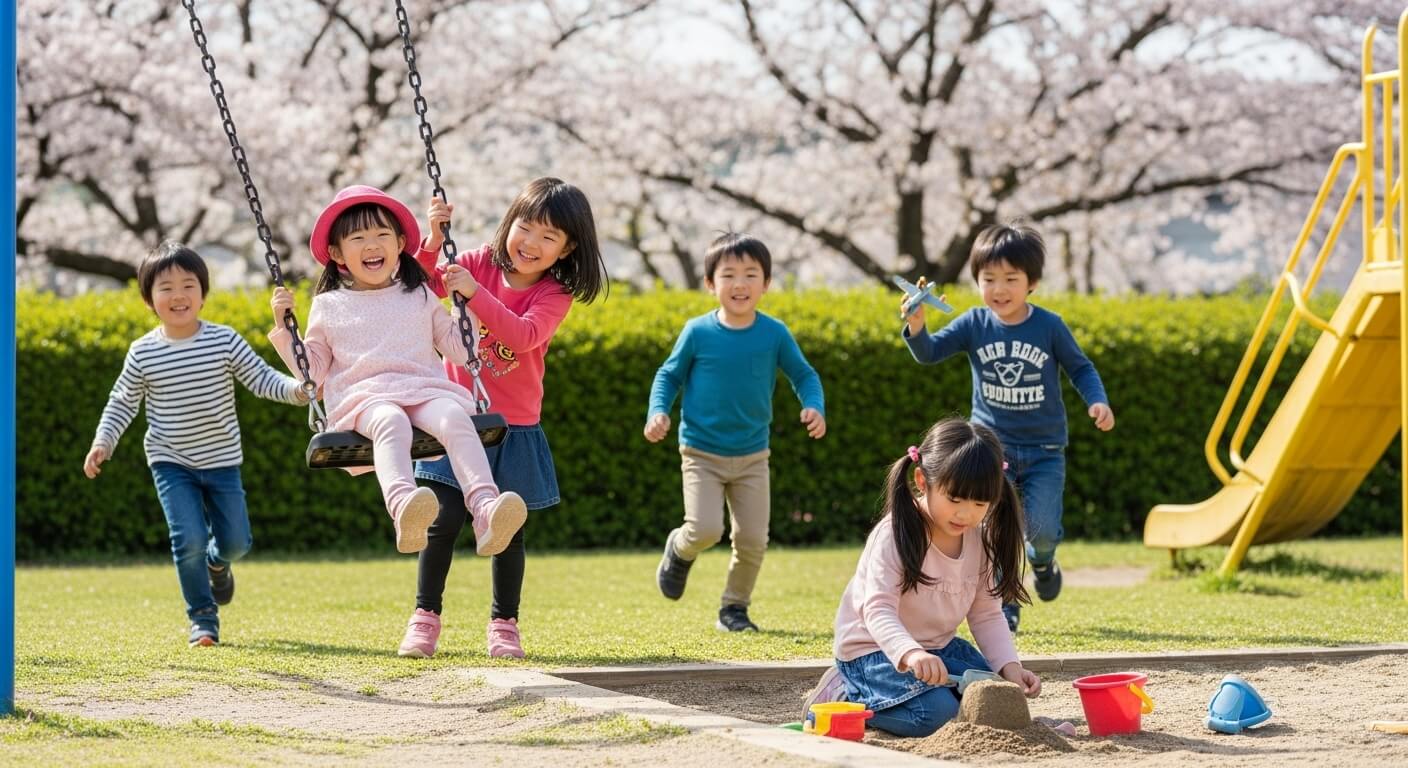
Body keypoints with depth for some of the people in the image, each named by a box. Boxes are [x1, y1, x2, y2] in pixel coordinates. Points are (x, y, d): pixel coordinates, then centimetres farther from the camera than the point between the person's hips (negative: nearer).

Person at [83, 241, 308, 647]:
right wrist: (103, 442, -5)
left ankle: (216, 563, 42)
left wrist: (298, 389, -25)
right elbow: (123, 401, 5)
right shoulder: (143, 353, -7)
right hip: (171, 462, -1)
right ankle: (203, 620, 4)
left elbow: (261, 378, -8)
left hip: (221, 460, 1)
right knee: (189, 540, -14)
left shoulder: (225, 341, -9)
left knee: (236, 541, 4)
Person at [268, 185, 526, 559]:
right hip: (364, 398, -2)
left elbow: (460, 352, 21)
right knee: (391, 423, -40)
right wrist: (283, 327, 10)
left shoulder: (420, 297, 22)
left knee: (455, 418, -35)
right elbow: (313, 370, 20)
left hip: (426, 390, 2)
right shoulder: (328, 306, 20)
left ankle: (486, 509, -57)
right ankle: (404, 510, -69)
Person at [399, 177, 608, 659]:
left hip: (514, 426, 0)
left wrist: (474, 293, -33)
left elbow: (524, 335, -26)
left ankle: (504, 624, 19)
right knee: (444, 520, -6)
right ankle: (425, 617, 5)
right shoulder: (480, 263, -3)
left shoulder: (555, 293, -8)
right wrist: (433, 242, -27)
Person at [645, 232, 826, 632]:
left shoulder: (774, 334, -4)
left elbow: (803, 375, 8)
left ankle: (734, 607, 22)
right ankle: (680, 550, 19)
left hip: (752, 456, 2)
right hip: (702, 453, -2)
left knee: (753, 539, 1)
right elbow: (669, 375, 4)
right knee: (706, 529, -17)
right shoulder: (698, 332, -8)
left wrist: (814, 406, -11)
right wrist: (658, 411, -13)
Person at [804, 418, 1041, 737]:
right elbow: (879, 611, -32)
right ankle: (845, 695, -4)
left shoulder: (980, 538, -1)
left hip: (938, 647, 8)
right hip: (876, 649, -8)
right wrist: (911, 654, -52)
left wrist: (1009, 667, -16)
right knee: (935, 712, -30)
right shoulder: (896, 535, -23)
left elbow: (986, 615, 1)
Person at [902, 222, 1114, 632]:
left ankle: (1041, 557, 25)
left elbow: (1080, 368, 4)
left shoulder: (1049, 326, -7)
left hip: (1045, 449, -1)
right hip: (992, 445, 1)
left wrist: (1098, 401, -13)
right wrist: (915, 325, -32)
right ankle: (1005, 606, 10)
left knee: (1041, 528, -12)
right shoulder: (974, 324, -4)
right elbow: (929, 352, -11)